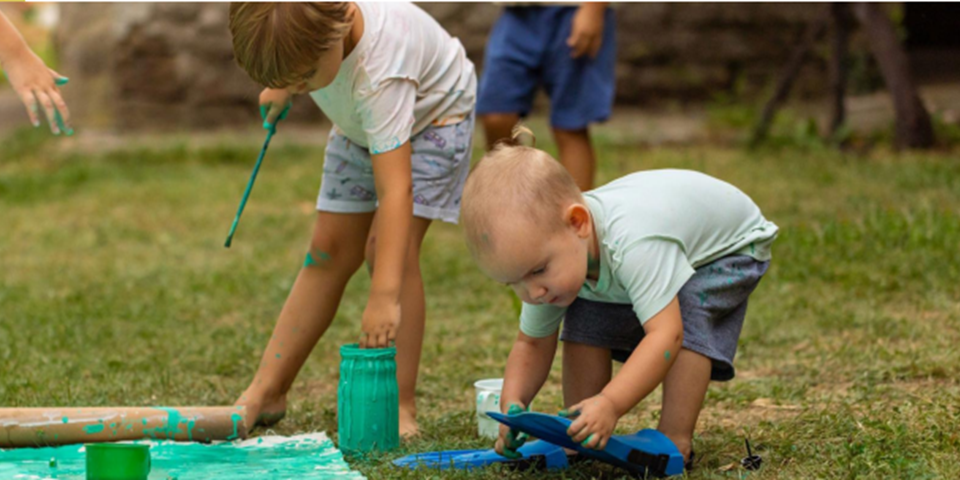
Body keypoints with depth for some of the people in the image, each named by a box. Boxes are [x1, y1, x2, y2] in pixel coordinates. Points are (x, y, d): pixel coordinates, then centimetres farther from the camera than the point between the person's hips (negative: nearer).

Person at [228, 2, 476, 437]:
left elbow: (395, 190, -50)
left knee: (390, 248, -21)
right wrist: (281, 89, 9)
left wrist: (384, 295, -54)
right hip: (361, 123, 6)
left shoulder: (380, 73, -46)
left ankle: (400, 407, -16)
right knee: (329, 250, 4)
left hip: (431, 114, -6)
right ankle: (266, 393, 8)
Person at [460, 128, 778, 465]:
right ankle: (584, 433, 0)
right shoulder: (545, 241, -23)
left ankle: (676, 440, -25)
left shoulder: (634, 243, -49)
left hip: (730, 247, -6)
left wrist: (610, 404, -61)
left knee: (688, 309, -32)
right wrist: (512, 402, -30)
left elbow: (665, 334, -53)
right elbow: (532, 343, -12)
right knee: (586, 321, -11)